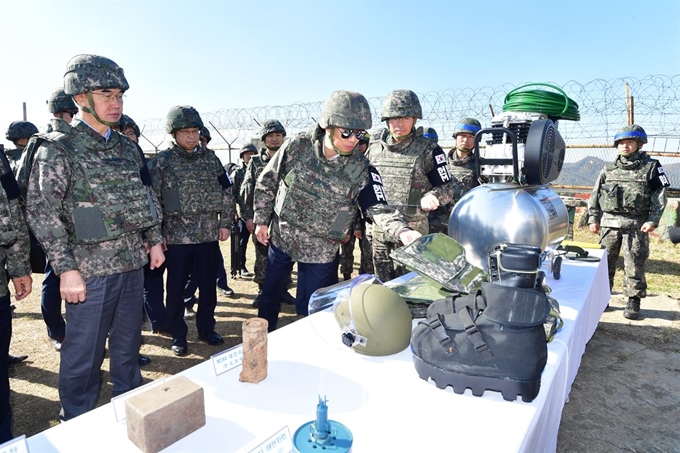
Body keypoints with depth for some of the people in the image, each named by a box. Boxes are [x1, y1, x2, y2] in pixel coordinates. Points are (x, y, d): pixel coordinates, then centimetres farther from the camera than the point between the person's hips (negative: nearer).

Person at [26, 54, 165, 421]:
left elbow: (146, 197, 16)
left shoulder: (126, 148, 9)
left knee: (128, 345, 18)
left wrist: (154, 240, 10)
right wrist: (65, 268, -16)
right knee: (84, 354, 7)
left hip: (132, 264, 6)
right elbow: (41, 212, -12)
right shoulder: (57, 148, -8)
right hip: (90, 269, -5)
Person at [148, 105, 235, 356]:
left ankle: (206, 328, 30)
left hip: (209, 235, 3)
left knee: (208, 285, 12)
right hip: (176, 236, -2)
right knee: (176, 288, 8)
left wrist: (225, 223, 3)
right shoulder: (161, 161, -3)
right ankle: (178, 335, 25)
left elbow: (226, 192, 8)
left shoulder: (210, 157, 6)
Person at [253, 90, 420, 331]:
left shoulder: (361, 169, -15)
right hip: (281, 238, 2)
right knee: (270, 296, 22)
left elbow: (378, 207, -18)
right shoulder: (297, 147, -14)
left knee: (311, 310, 9)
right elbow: (267, 183, -2)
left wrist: (402, 230, -37)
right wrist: (261, 220, 1)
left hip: (321, 251, -2)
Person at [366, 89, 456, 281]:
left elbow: (447, 187, -2)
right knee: (381, 284, 16)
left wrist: (432, 196, -23)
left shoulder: (428, 150, -6)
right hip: (379, 230, 5)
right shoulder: (374, 148, 7)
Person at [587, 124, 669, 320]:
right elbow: (595, 195, 12)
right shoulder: (608, 169, 11)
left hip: (636, 225, -2)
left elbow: (660, 195, 0)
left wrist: (653, 220, -9)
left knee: (634, 265, 1)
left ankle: (634, 302, 12)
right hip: (609, 223, 3)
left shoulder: (651, 167, 4)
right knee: (605, 262, 6)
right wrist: (593, 218, 7)